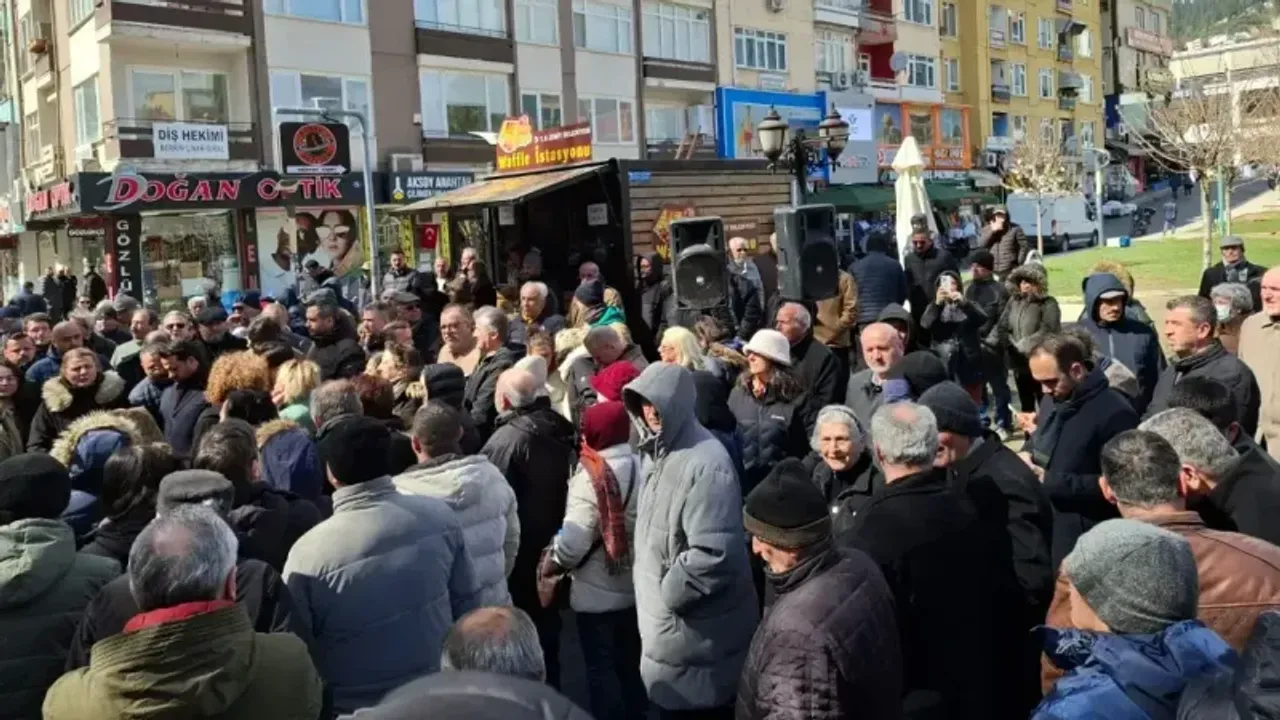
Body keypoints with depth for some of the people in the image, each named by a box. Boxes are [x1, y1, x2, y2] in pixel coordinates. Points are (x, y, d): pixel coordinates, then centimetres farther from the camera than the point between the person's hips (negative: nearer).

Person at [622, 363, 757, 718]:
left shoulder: (705, 464, -23)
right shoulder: (664, 454, 9)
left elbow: (712, 555, -30)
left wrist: (665, 595, -18)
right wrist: (647, 583, 8)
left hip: (694, 639, -9)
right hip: (669, 629, 9)